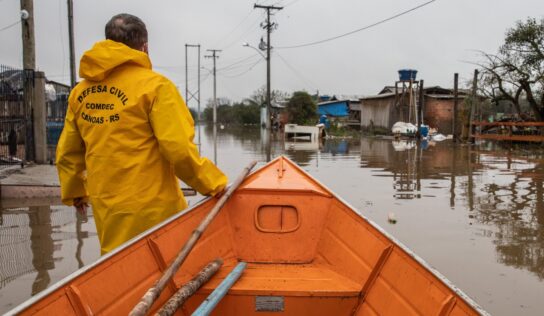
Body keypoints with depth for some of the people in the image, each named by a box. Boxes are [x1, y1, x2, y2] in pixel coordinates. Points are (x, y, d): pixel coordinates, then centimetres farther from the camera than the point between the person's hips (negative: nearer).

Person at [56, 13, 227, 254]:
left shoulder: (79, 92, 5)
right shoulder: (154, 85, -13)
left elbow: (66, 153, 12)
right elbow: (179, 150, -19)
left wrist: (74, 193, 27)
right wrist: (214, 184, -6)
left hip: (105, 209, 6)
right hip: (151, 207, -5)